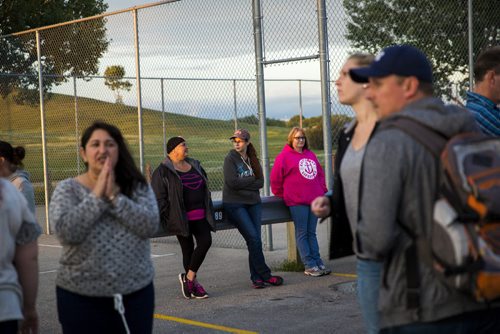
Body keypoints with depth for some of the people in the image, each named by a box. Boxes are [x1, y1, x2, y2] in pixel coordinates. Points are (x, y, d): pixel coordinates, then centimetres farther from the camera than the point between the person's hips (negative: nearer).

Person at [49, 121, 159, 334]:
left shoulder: (138, 186, 4)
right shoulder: (67, 189, -1)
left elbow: (150, 225, -11)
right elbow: (66, 231, -17)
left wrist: (114, 197, -15)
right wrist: (97, 196, -14)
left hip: (136, 293, 2)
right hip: (81, 298, -2)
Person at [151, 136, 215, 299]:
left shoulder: (195, 165, 16)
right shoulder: (163, 171, -5)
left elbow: (204, 188, 26)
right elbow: (158, 197, -8)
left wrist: (208, 210, 22)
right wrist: (168, 217, -13)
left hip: (199, 215, 6)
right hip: (180, 217, -5)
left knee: (206, 241, -11)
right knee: (188, 249, -2)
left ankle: (189, 277, 0)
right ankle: (194, 284, 8)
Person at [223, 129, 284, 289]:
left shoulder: (253, 160, 12)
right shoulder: (230, 159, -3)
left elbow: (260, 182, 3)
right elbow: (232, 182, -15)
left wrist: (243, 183, -10)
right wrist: (251, 180, -4)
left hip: (253, 202, 5)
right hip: (234, 204, -5)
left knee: (255, 239, -1)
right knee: (253, 238, -11)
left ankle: (256, 278, 5)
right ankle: (265, 275, -3)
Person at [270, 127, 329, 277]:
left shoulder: (310, 155, 16)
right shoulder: (284, 156, -2)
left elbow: (319, 173, 22)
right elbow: (275, 178, -1)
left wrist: (322, 190, 13)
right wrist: (281, 194, 4)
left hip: (314, 200, 6)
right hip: (297, 202, -6)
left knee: (312, 233, 10)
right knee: (302, 233, -1)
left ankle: (318, 262, 11)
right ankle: (309, 266, -1)